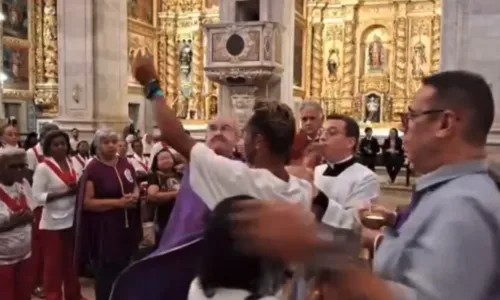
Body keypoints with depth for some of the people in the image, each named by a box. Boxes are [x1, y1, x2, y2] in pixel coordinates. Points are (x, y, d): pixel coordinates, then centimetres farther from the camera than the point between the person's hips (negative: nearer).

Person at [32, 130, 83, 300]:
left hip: (72, 220, 6)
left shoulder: (71, 163, 5)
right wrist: (64, 192, -23)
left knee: (71, 260, 19)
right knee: (53, 263, 6)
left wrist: (78, 189, -3)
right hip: (52, 223, -6)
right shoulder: (43, 168, -12)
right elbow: (38, 196, -17)